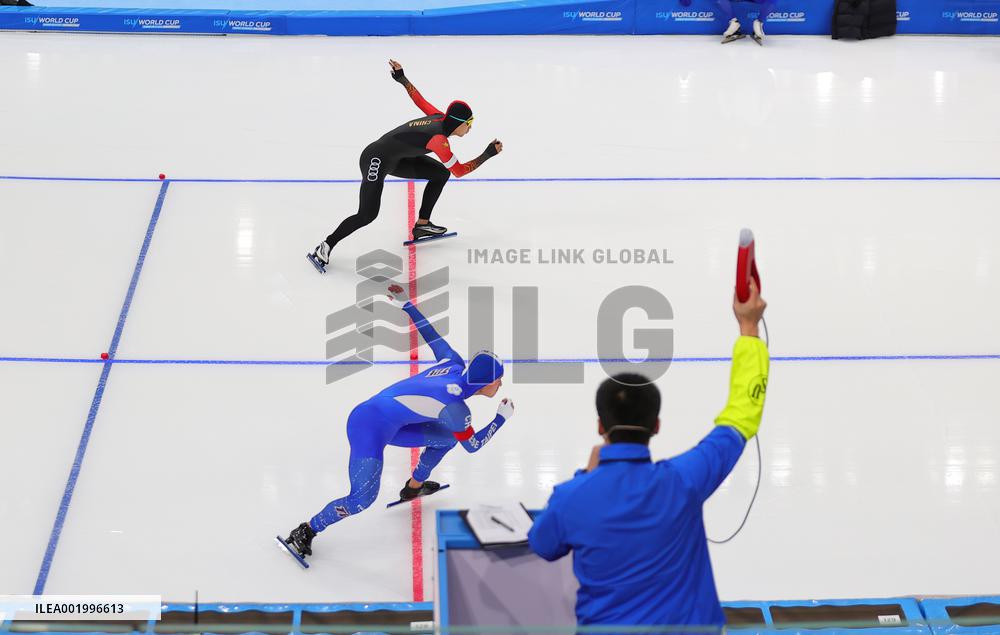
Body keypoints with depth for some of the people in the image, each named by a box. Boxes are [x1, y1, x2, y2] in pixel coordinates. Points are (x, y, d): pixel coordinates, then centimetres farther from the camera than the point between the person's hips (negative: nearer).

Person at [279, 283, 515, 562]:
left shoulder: (455, 364, -1)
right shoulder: (455, 408, -22)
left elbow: (432, 335, 11)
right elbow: (473, 445, -6)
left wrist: (406, 304, 22)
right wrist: (502, 418, 3)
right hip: (370, 429, -10)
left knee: (447, 436, 16)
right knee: (361, 501, -15)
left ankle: (413, 486, 38)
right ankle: (305, 531, 4)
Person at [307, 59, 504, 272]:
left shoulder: (440, 118, -2)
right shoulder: (438, 139, -26)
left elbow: (419, 99, 12)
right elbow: (459, 171, -20)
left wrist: (401, 77, 25)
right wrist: (488, 154, -17)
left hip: (396, 158, 10)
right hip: (376, 161, -10)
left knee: (440, 174, 7)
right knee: (367, 215, -18)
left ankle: (422, 225, 17)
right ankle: (325, 248, -5)